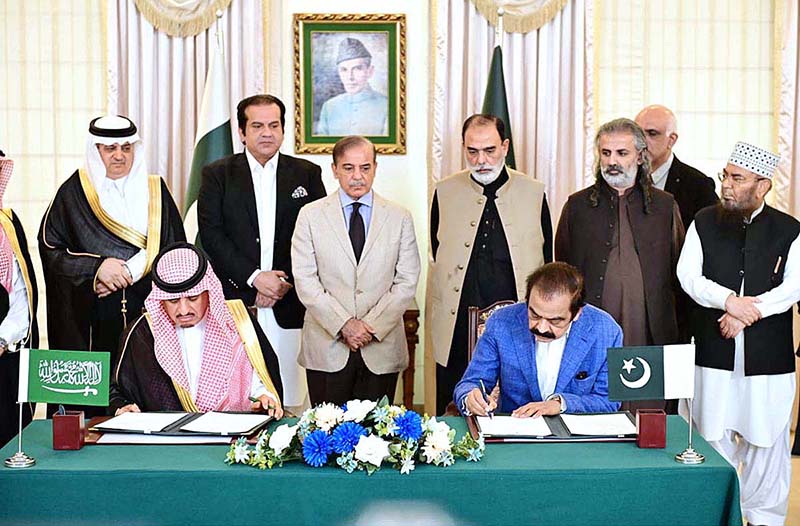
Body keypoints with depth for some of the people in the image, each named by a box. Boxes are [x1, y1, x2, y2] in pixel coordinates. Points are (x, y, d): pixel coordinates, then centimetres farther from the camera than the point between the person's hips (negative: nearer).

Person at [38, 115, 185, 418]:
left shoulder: (155, 191, 11)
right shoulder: (73, 192, 6)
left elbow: (176, 248, 4)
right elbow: (50, 247, 1)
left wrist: (127, 272, -8)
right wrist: (96, 267, -12)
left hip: (147, 310, 1)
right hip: (90, 316, -1)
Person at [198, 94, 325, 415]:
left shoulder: (307, 174, 10)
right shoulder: (217, 175, 8)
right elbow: (211, 235, -2)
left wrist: (284, 284, -6)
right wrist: (254, 278, -11)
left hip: (290, 307, 1)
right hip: (236, 302, -1)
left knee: (293, 400, 1)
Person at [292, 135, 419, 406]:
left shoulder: (400, 218, 6)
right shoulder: (311, 216, 4)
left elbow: (407, 282, 1)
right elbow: (305, 281, -3)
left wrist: (372, 327, -9)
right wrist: (344, 325, -12)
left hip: (382, 349, 1)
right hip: (327, 349, 0)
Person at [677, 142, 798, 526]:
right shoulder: (704, 223, 7)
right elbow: (688, 275, -2)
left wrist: (747, 312, -15)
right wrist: (729, 300, -17)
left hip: (768, 354, -1)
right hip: (714, 351, 1)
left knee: (766, 437, 5)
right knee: (714, 436, 5)